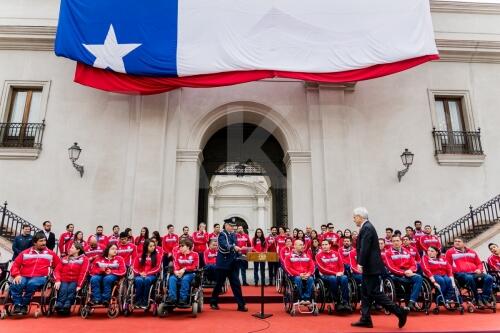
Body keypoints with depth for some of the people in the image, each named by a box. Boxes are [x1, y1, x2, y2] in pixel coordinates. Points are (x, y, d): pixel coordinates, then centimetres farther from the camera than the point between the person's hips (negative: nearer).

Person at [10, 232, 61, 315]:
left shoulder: (51, 254, 13)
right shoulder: (25, 253, 15)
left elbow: (59, 266, 16)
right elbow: (15, 265, 11)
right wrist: (17, 275, -7)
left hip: (40, 277, -2)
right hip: (24, 276, 2)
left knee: (31, 284, -35)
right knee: (15, 285, -31)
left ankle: (24, 305, -17)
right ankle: (17, 305, -20)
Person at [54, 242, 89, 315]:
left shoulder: (84, 259, 5)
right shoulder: (65, 259, 19)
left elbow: (83, 273, -6)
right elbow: (57, 270, 8)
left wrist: (79, 285, -18)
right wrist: (58, 280, -10)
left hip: (75, 281, -2)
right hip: (64, 280, 2)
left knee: (71, 289, -32)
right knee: (63, 290, -29)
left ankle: (67, 305, -45)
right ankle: (59, 305, -45)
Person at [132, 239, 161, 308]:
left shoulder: (157, 256, 7)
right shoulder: (139, 256, 10)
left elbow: (157, 268, -1)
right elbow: (134, 267, 6)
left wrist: (147, 273, -12)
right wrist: (139, 273, -13)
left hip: (151, 275, -1)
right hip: (139, 275, 1)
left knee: (147, 280, -36)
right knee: (139, 280, -35)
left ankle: (145, 302, -30)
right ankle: (138, 301, -26)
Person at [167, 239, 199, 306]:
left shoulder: (194, 254, 1)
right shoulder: (178, 254, 13)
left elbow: (195, 267, -6)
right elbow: (176, 265, 5)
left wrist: (184, 269, -16)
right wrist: (176, 271, -18)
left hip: (190, 273, -4)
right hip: (179, 273, 4)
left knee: (185, 279, -37)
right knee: (171, 278, -27)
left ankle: (183, 299, -33)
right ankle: (172, 298, -30)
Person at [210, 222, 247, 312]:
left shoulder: (233, 235, 12)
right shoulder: (222, 234, -9)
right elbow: (224, 245, -26)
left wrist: (239, 254, -2)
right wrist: (234, 247, -41)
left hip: (232, 263, 6)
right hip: (223, 263, -6)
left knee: (236, 284, 3)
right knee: (219, 284, 5)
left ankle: (241, 305, 6)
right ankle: (213, 302, 22)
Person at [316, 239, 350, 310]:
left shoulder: (336, 253, 17)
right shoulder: (319, 256, 6)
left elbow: (341, 264, 12)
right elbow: (322, 269, -4)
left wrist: (340, 272, -10)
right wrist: (335, 273, -12)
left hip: (338, 275, 3)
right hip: (326, 276, -3)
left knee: (344, 278, -31)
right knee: (333, 278, -37)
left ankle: (345, 302, -30)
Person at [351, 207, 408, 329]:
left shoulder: (366, 228, -17)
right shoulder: (367, 227, 15)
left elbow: (364, 248, -23)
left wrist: (360, 264, -20)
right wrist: (362, 264, 16)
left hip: (371, 267, -11)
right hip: (369, 267, 11)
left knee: (375, 293, -6)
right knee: (365, 293, 12)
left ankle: (400, 311, -1)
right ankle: (365, 319, 17)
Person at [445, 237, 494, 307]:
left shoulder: (472, 252, 24)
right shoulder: (450, 252, 11)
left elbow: (479, 263, 27)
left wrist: (479, 269, 6)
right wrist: (454, 272, -13)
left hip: (474, 273, 5)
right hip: (460, 274, -5)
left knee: (489, 278, -19)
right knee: (469, 278, -38)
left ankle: (485, 299, -19)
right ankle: (478, 299, -26)